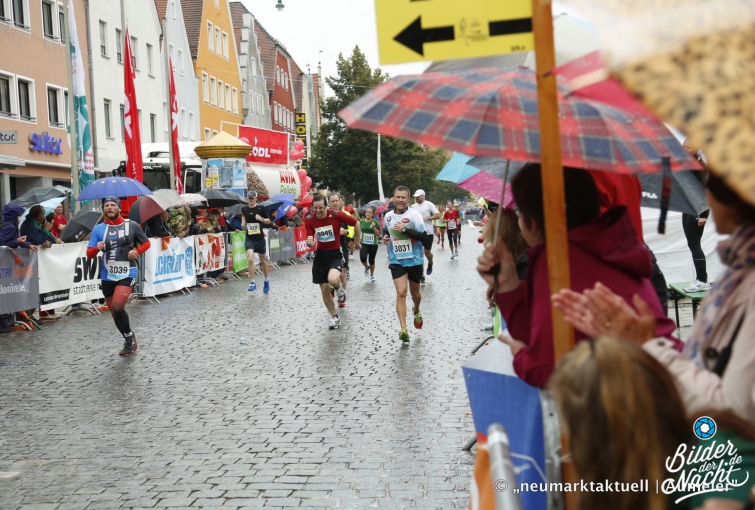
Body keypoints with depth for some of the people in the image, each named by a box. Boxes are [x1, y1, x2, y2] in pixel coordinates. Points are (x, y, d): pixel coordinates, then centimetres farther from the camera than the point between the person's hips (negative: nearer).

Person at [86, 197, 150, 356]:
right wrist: (96, 248, -21)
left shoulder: (132, 225, -1)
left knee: (117, 307, -21)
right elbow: (89, 254, 1)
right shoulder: (98, 229, 3)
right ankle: (129, 340, 32)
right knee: (114, 312, 12)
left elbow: (146, 243, 11)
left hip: (127, 274, -4)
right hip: (107, 277, 4)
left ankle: (129, 336, 3)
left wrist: (137, 251, -9)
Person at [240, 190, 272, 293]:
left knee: (262, 260, 13)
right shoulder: (244, 210, 4)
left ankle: (266, 280, 34)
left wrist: (261, 219, -17)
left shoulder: (261, 208, -4)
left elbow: (268, 221, 1)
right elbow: (243, 225, 12)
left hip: (260, 238, -1)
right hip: (249, 238, 1)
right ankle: (252, 283, -11)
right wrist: (243, 225, -10)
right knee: (250, 259, -17)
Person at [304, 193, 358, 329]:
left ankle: (340, 289, 7)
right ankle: (335, 317, 27)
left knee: (333, 279, -31)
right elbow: (311, 242, -5)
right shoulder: (309, 219, -9)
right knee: (324, 289, 6)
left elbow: (356, 223, -4)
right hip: (320, 254, 4)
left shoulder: (336, 215, -19)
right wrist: (309, 243, -30)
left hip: (335, 253, -3)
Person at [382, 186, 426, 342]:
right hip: (396, 261, 1)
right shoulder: (388, 216, 2)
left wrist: (405, 229, -26)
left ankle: (416, 311, 50)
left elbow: (423, 236, -19)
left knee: (415, 293, 16)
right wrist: (385, 238, 0)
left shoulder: (414, 215, -13)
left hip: (414, 260, -1)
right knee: (401, 292, -14)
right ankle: (403, 329, -15)